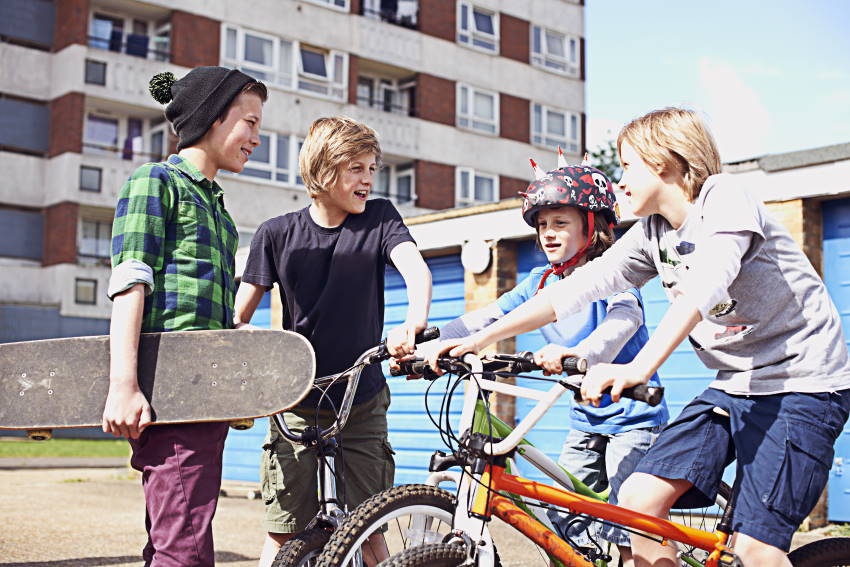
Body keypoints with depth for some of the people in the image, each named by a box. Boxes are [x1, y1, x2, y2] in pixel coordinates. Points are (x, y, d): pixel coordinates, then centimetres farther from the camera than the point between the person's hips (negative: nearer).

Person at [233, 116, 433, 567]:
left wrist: (414, 319, -39)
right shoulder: (278, 234, -1)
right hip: (298, 405, 0)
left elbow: (414, 266, -18)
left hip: (362, 403, 1)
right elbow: (238, 317, 3)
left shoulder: (379, 217, 0)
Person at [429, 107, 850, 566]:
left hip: (801, 382, -7)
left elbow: (707, 284, -31)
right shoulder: (652, 233, 7)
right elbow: (579, 286, 4)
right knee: (637, 498, -7)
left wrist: (640, 366, -45)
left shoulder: (724, 195, -13)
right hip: (733, 387, 7)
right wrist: (475, 341, -1)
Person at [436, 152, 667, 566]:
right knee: (561, 526, 5)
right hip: (585, 423, 6)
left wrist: (580, 353, -57)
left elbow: (625, 318, -36)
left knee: (626, 533, -10)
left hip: (632, 419, -6)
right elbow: (487, 318, -4)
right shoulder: (541, 282, 3)